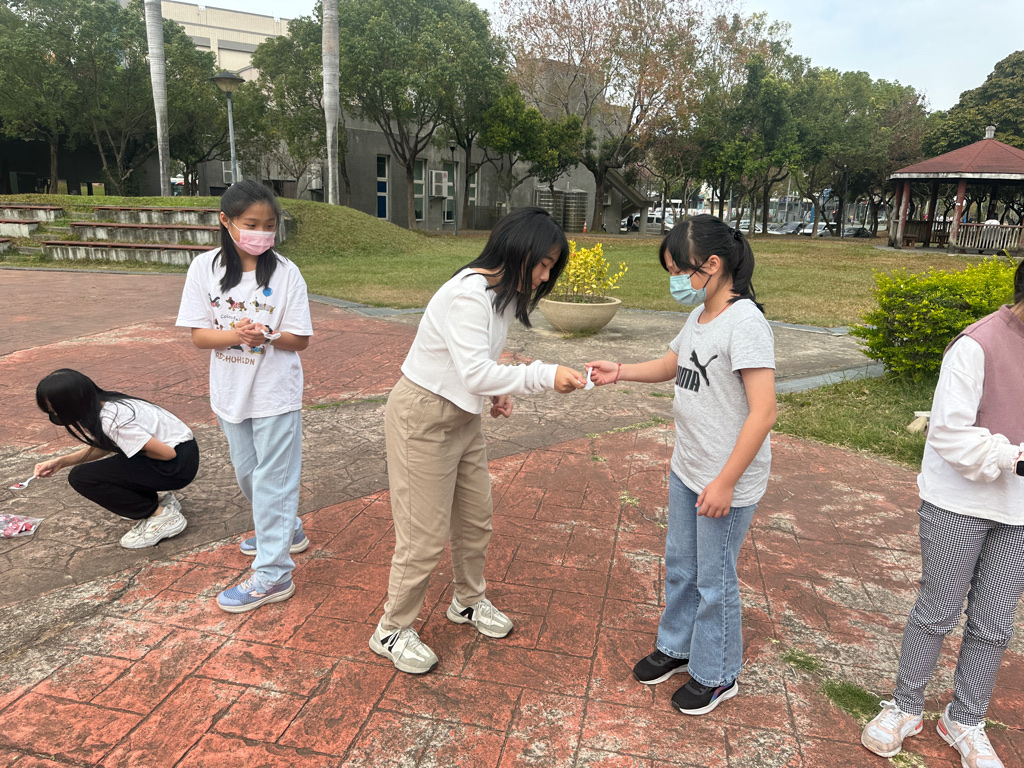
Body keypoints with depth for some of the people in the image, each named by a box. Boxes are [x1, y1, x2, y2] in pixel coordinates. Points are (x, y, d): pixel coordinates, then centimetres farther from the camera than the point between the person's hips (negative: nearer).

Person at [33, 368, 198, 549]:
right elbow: (102, 448, 19)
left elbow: (168, 453, -22)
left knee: (81, 477, -12)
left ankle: (162, 517, -6)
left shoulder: (111, 420, -24)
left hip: (180, 462, -9)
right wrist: (61, 462, 8)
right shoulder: (99, 405, 2)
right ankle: (158, 498, 17)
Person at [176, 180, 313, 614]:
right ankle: (286, 532, 42)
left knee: (272, 479, 0)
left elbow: (300, 339, -7)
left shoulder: (285, 273, -9)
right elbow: (198, 335, -4)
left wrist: (267, 335, -27)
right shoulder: (206, 268, -3)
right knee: (247, 473, 19)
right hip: (230, 393, 4)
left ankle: (272, 574, 9)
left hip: (276, 394, -4)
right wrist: (235, 335, -24)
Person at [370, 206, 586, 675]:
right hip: (423, 418, -9)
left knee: (475, 519, 18)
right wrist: (545, 376, -34)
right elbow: (475, 372, -33)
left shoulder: (501, 292, 5)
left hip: (463, 416, 9)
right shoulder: (468, 294, -25)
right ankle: (392, 631, 21)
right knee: (426, 535, 0)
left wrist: (497, 390, -3)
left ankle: (469, 602, 41)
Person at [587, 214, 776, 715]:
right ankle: (676, 647, 44)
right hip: (686, 471, 8)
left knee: (714, 581, 9)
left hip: (727, 484, -8)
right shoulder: (700, 317, 5)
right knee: (679, 567, 22)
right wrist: (620, 372, 4)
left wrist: (725, 483, -24)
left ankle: (716, 675, 32)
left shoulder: (745, 324, -22)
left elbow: (764, 412, -26)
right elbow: (672, 365, 21)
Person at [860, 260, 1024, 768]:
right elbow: (950, 434, -18)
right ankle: (905, 707, 31)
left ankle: (965, 721, 35)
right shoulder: (978, 345, -18)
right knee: (938, 611, 9)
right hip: (960, 502, -5)